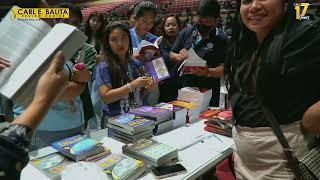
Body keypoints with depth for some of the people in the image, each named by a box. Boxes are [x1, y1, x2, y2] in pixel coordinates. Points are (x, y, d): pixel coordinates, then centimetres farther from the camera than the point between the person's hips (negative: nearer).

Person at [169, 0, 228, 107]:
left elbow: (224, 68, -10)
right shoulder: (185, 33, 6)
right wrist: (178, 57, -10)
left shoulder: (221, 39, -5)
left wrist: (208, 72, -27)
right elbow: (171, 55, 12)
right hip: (183, 90, 3)